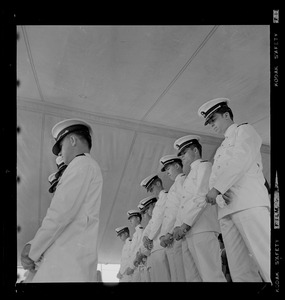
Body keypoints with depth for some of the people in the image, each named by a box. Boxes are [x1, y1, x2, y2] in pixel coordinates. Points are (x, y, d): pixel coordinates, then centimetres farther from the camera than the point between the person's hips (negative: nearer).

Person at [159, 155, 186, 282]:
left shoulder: (181, 179, 2)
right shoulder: (175, 185, 27)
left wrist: (170, 233, -14)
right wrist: (162, 235, 13)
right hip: (170, 238, 8)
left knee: (181, 275, -10)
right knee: (175, 275, 5)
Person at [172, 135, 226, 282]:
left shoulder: (204, 166, 6)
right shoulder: (190, 175, 31)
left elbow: (201, 197, -8)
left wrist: (186, 224, -12)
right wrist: (178, 227, 11)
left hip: (202, 229, -8)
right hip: (187, 234, 8)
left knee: (211, 275, -13)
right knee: (193, 277, 2)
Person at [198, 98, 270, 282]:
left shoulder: (245, 130, 13)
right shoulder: (221, 149, 33)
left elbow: (240, 159, -5)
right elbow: (215, 176, 20)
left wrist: (217, 188, -11)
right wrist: (216, 193, -4)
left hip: (248, 202, -7)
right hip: (226, 208, 7)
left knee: (265, 260, -16)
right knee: (240, 271, -1)